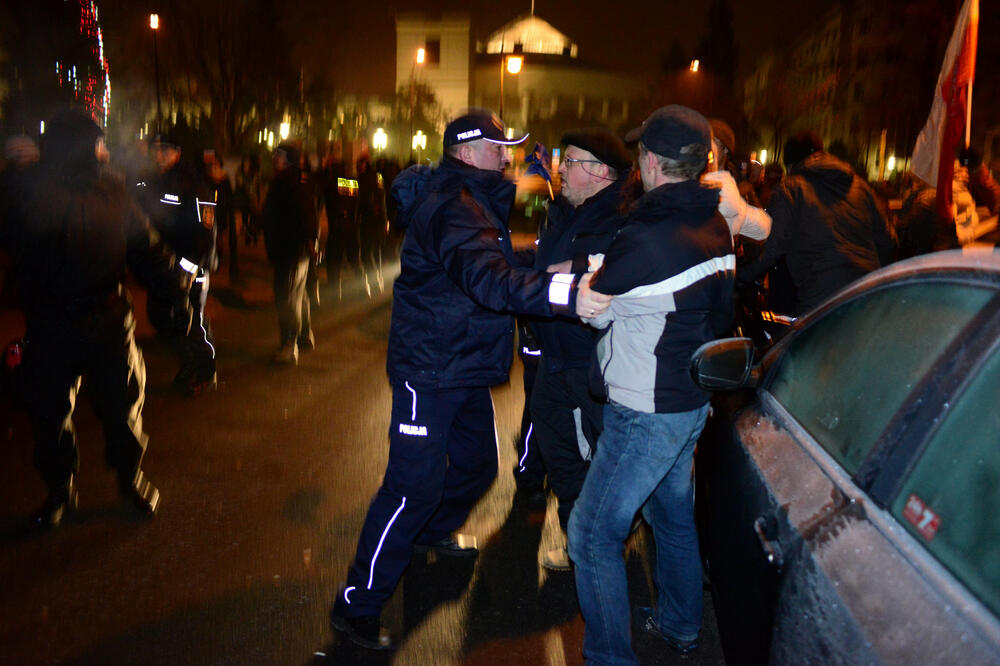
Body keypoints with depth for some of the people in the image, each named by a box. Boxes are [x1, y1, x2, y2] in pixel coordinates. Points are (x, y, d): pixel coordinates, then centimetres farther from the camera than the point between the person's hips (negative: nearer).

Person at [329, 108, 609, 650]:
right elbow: (485, 275, -39)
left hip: (465, 366, 10)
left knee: (477, 462, 21)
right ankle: (355, 606, 4)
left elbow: (498, 261, 22)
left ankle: (431, 533, 48)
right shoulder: (451, 206, -22)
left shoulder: (475, 201, 14)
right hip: (429, 370, -10)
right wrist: (563, 292, -50)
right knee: (415, 484, -9)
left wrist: (544, 266, 5)